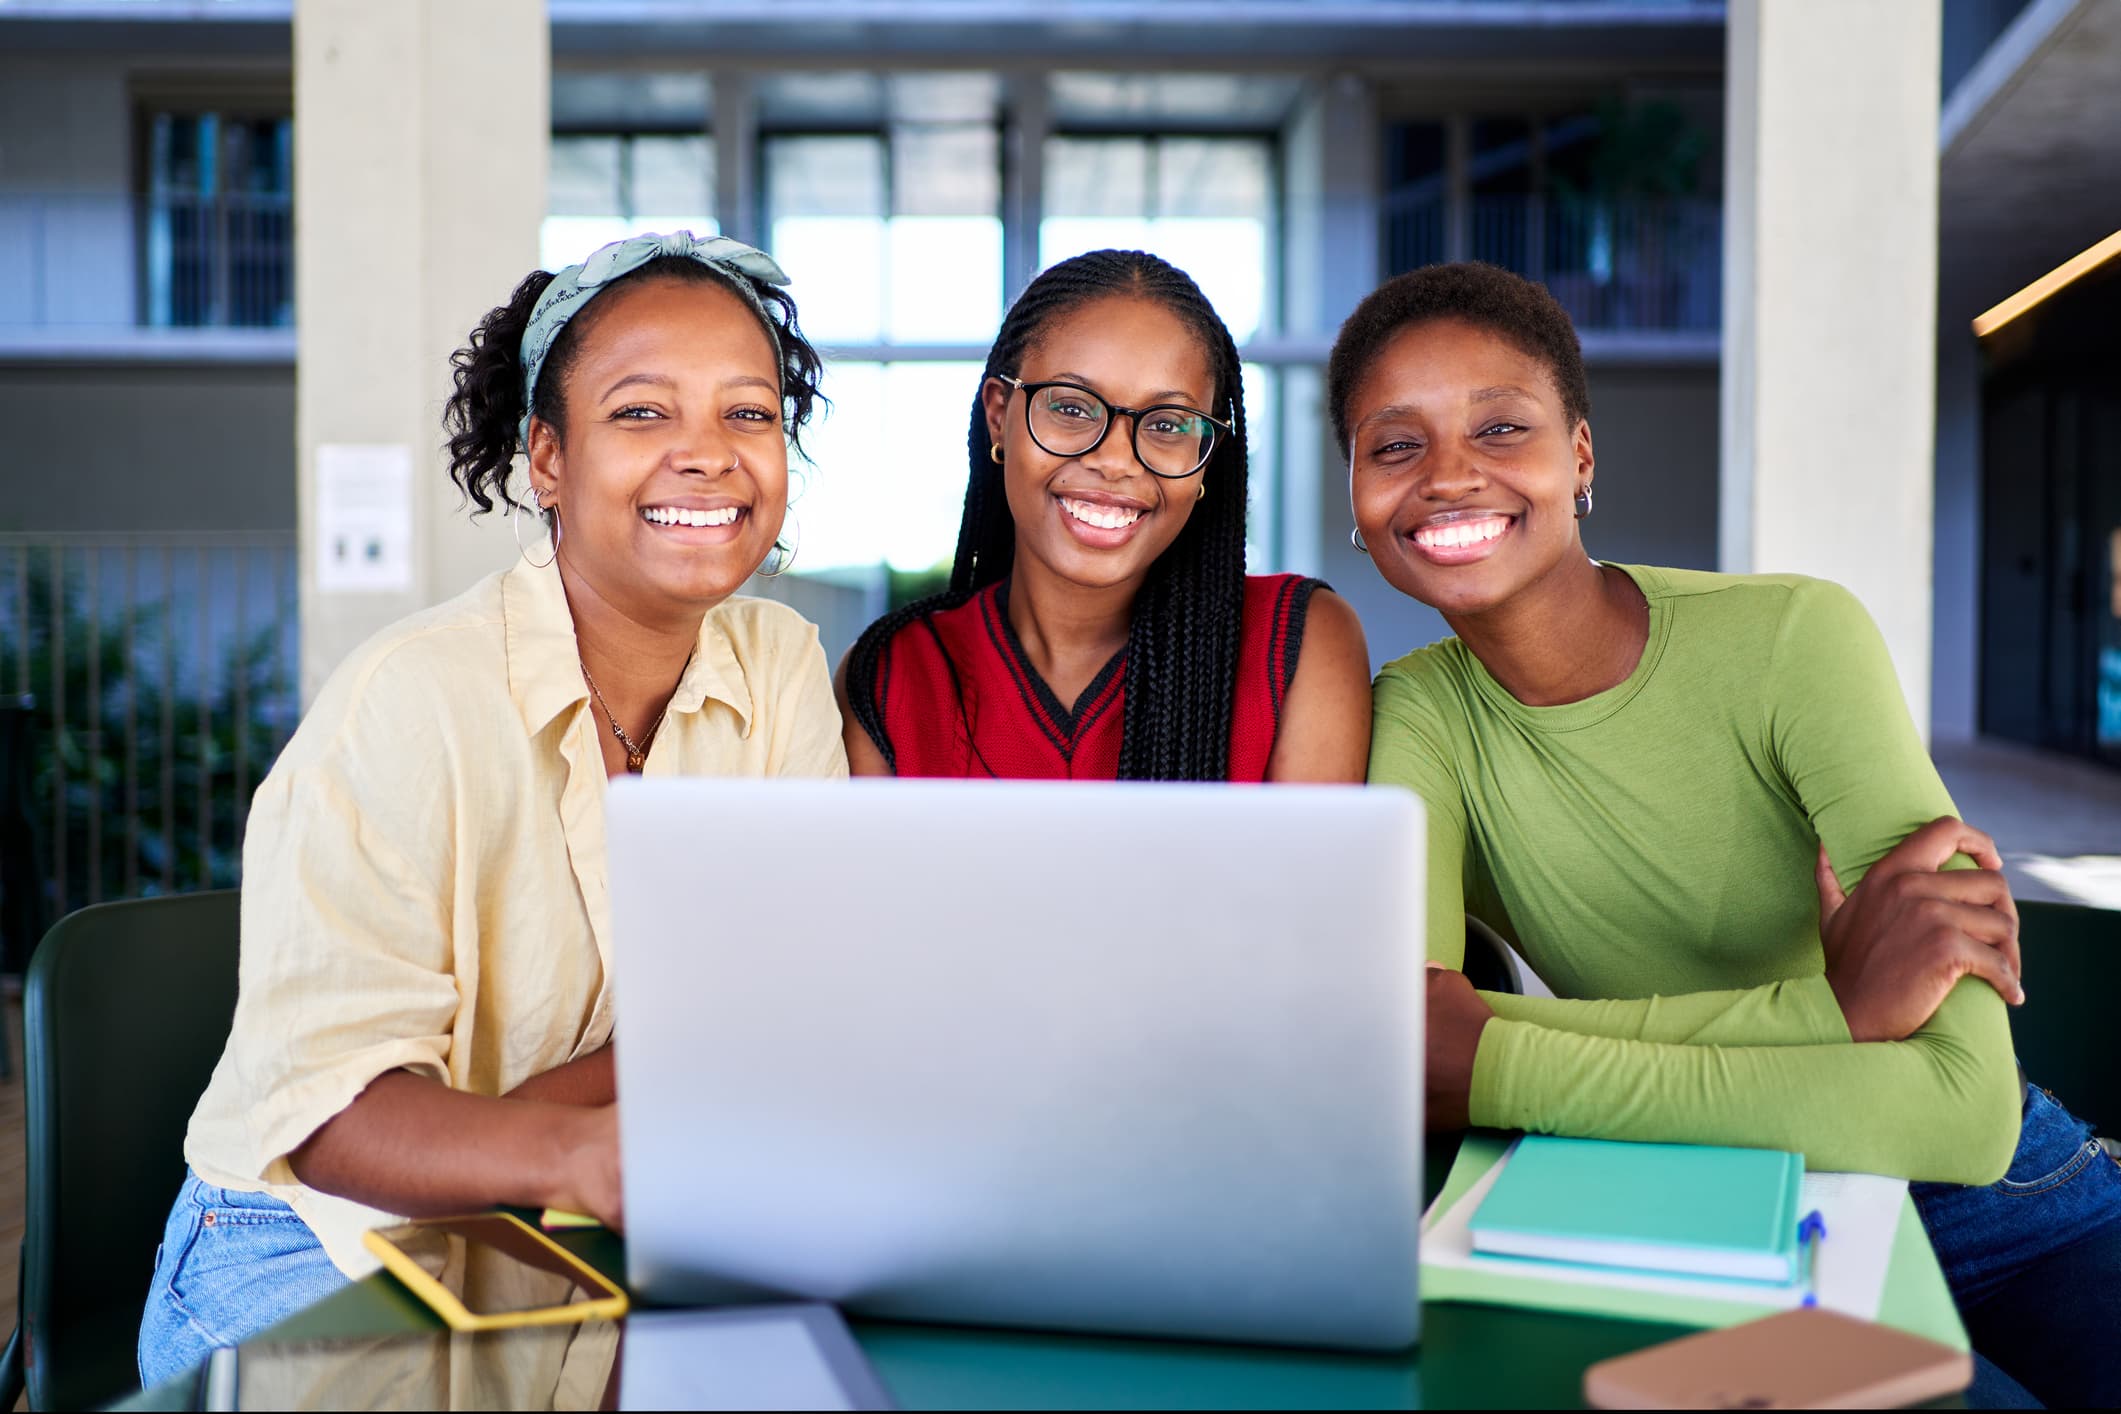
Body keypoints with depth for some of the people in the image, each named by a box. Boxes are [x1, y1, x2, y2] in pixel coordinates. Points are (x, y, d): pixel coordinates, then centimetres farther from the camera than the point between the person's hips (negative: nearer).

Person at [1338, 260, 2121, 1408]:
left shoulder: (1792, 638, -14)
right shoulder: (1423, 718, -5)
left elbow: (1959, 1111, -24)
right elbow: (1400, 1033, -24)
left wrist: (1483, 1058, -28)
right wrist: (1832, 1005, -29)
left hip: (2011, 1213, 0)